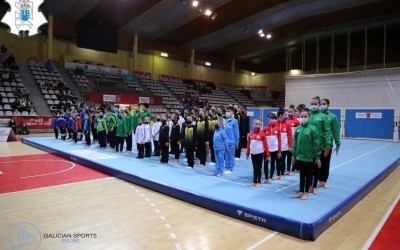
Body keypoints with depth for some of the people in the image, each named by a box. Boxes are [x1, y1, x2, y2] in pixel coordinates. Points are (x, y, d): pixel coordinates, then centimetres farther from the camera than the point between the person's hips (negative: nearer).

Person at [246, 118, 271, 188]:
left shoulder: (262, 134, -8)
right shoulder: (250, 134, 1)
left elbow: (265, 145, -7)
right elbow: (248, 145, 9)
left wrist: (268, 155, -8)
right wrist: (247, 154, 12)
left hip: (260, 153, -3)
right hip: (253, 154, 3)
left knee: (259, 168, 6)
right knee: (254, 168, 13)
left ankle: (258, 182, 16)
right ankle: (254, 182, 22)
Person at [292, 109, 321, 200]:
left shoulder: (313, 129, -11)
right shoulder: (298, 129, 2)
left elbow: (316, 144, -9)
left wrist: (317, 157, -8)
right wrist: (294, 156, 10)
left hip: (309, 157, -4)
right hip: (299, 156, 4)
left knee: (308, 175, 10)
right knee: (302, 175, 16)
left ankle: (306, 192, 22)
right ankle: (301, 192, 26)